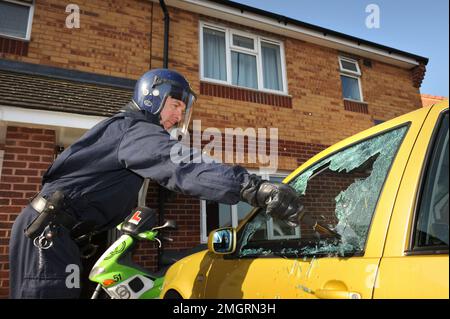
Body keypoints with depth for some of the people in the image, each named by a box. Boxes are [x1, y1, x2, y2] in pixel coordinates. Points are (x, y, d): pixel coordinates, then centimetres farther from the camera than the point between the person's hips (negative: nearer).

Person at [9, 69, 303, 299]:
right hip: (48, 231, -11)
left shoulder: (125, 126, 18)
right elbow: (183, 168, -36)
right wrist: (255, 188, -46)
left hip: (59, 231, 11)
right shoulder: (137, 129, -17)